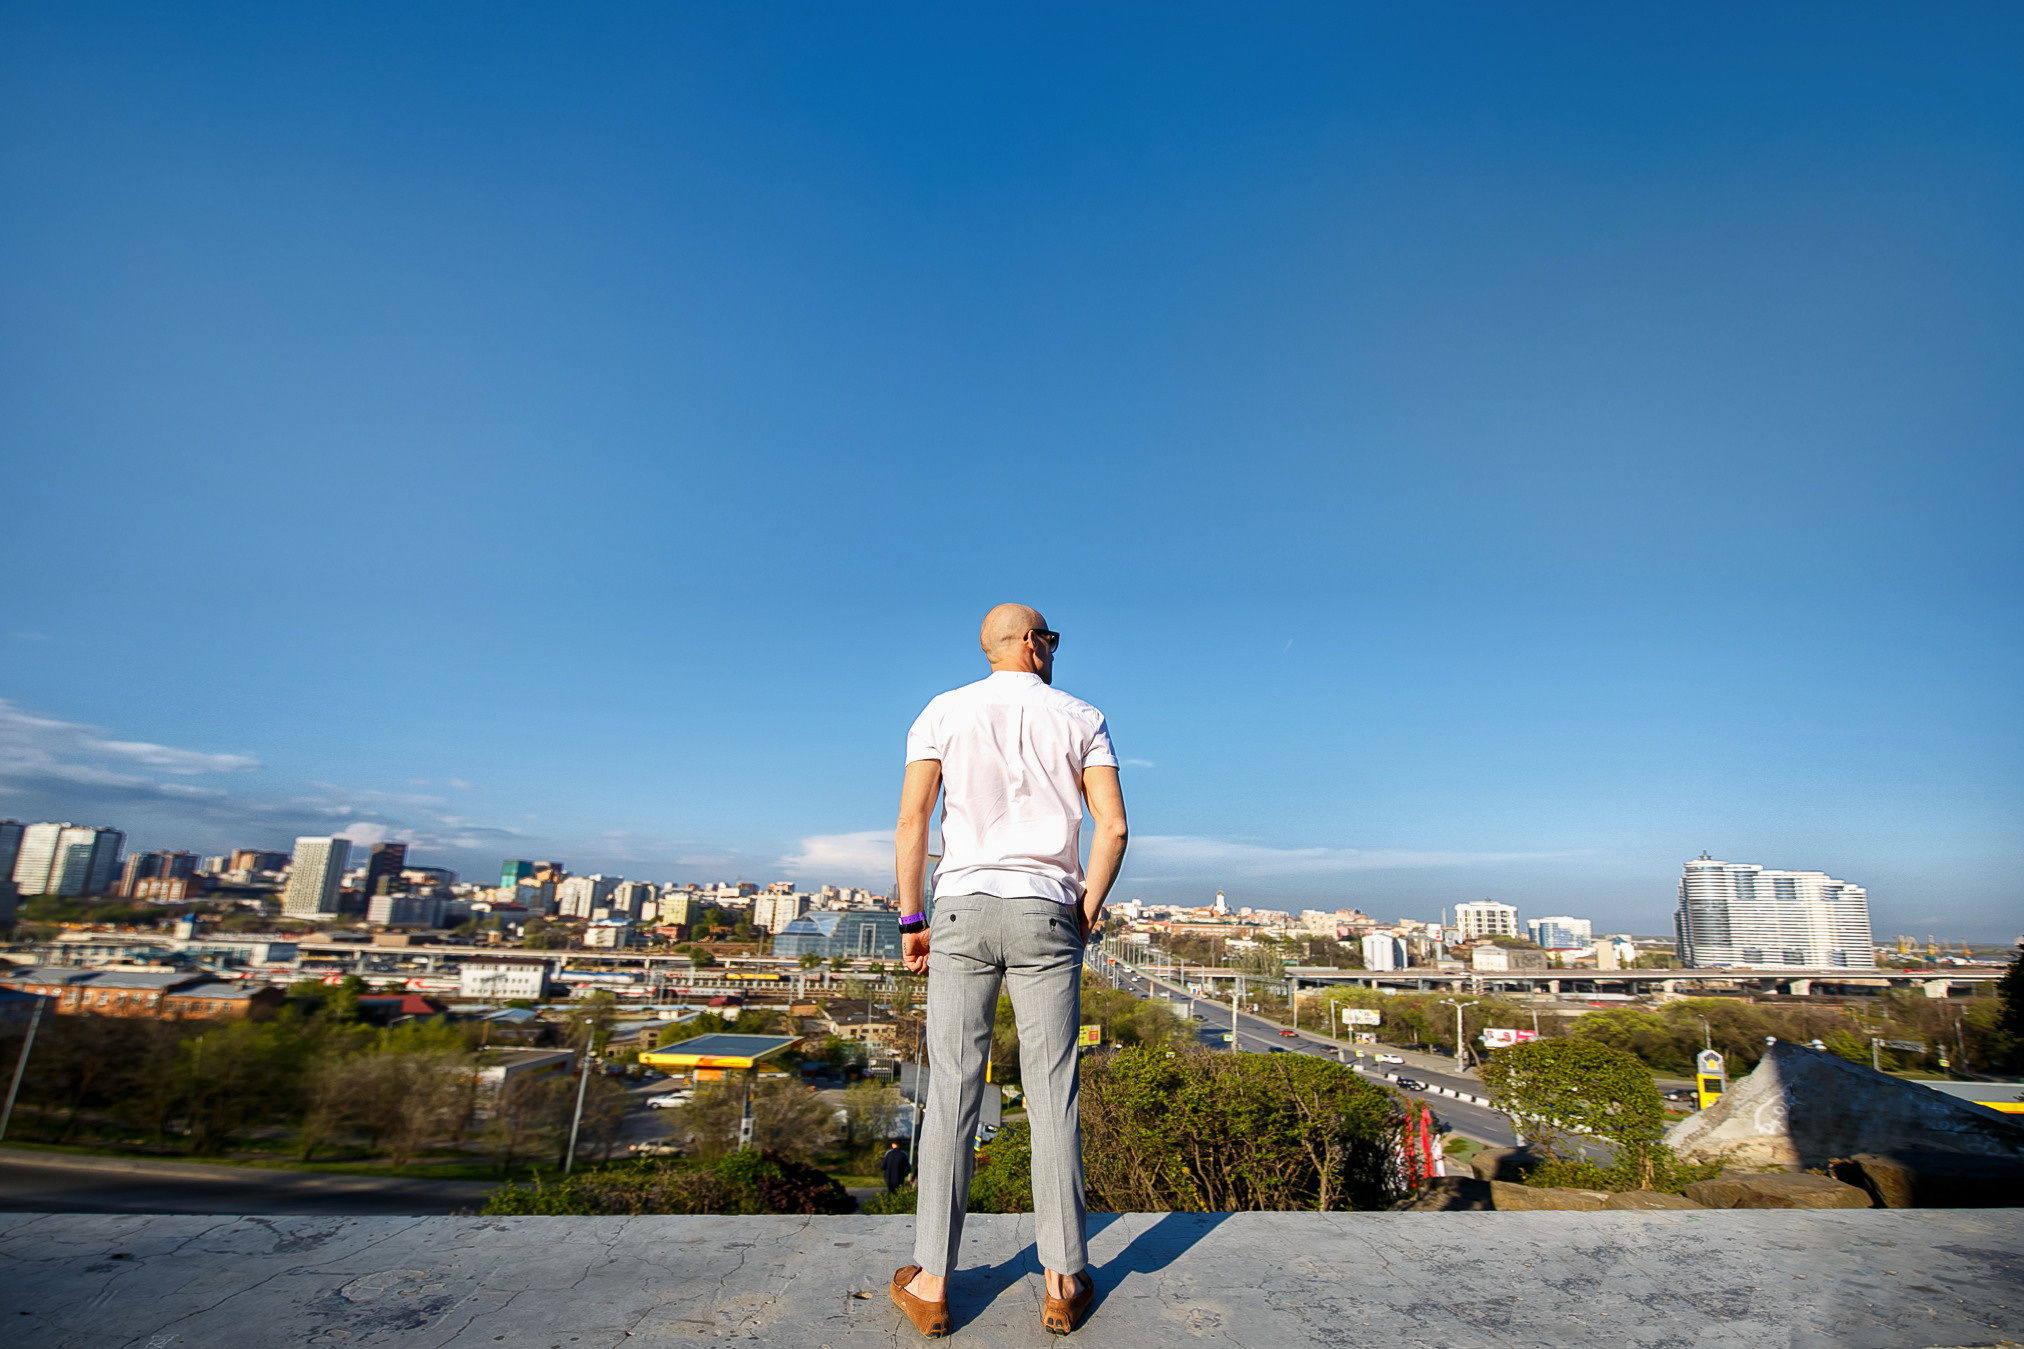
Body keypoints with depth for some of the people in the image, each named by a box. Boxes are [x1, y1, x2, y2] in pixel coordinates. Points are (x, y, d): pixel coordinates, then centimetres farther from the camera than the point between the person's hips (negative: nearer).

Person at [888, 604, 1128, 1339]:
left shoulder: (945, 711, 6)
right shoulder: (1081, 718, 6)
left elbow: (911, 819, -3)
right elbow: (1113, 824, -3)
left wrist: (910, 920, 3)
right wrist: (1087, 910, 8)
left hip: (962, 911, 0)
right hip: (1045, 915, 0)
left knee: (951, 1093, 4)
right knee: (1052, 1095, 6)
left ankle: (931, 1284, 12)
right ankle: (1063, 1282, 15)